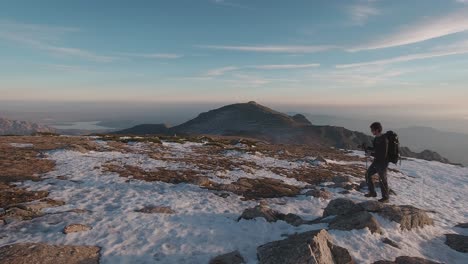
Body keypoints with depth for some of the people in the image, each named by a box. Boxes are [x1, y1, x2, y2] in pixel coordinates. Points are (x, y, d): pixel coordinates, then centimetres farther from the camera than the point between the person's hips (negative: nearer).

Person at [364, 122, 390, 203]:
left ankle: (386, 198, 22)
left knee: (382, 180, 3)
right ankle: (372, 193, 30)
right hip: (376, 162, 10)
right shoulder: (376, 138, 4)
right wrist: (367, 148, 5)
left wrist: (371, 154, -21)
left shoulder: (383, 140, -24)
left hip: (382, 163, -9)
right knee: (368, 174, 16)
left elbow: (383, 155, -27)